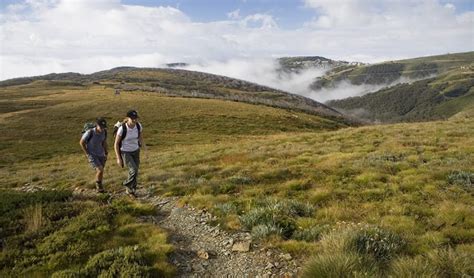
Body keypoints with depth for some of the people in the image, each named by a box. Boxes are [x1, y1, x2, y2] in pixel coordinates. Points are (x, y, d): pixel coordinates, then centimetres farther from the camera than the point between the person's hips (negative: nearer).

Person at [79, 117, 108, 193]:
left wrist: (106, 153, 10)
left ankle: (99, 186, 34)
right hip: (92, 155, -5)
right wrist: (87, 153, -9)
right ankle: (98, 184, 10)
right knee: (100, 170, -17)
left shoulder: (104, 132, -9)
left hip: (101, 155, 5)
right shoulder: (90, 132, -24)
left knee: (101, 171, 11)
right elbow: (81, 142, -10)